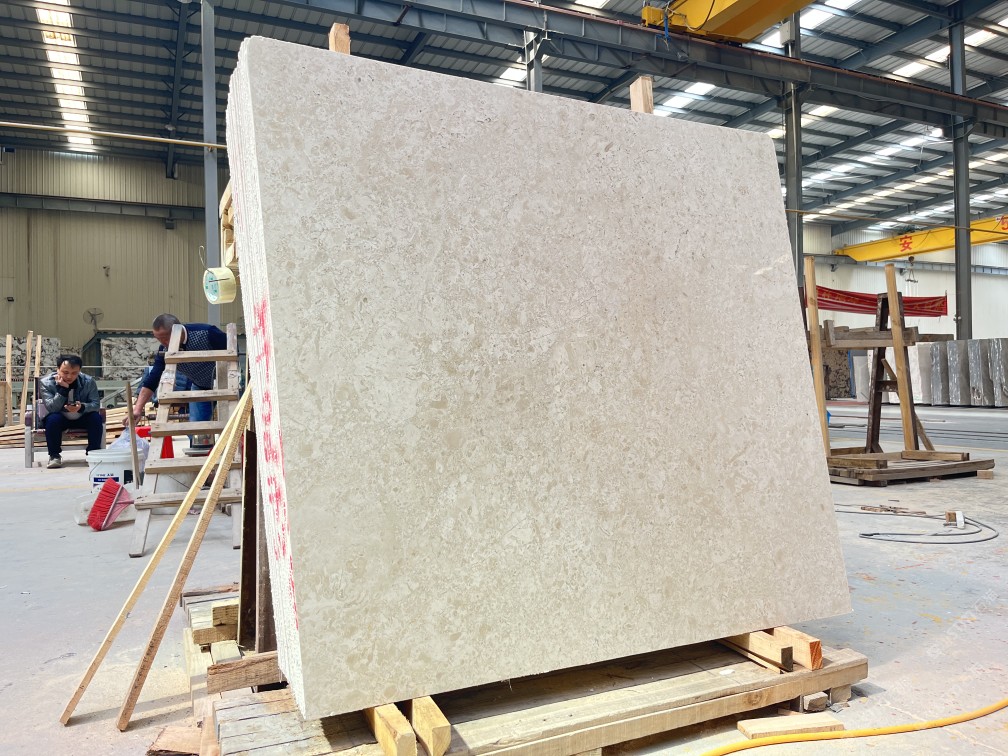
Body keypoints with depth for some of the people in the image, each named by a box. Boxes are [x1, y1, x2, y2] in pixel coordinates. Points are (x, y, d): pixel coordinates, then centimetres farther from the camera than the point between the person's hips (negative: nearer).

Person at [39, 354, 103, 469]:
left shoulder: (88, 381, -15)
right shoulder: (47, 383, -17)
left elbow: (96, 404, -17)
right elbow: (51, 408, -27)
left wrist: (82, 407, -40)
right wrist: (62, 389, -38)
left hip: (81, 417, 1)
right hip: (59, 418, -1)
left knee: (96, 417, -27)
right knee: (53, 419, -34)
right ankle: (54, 455, -18)